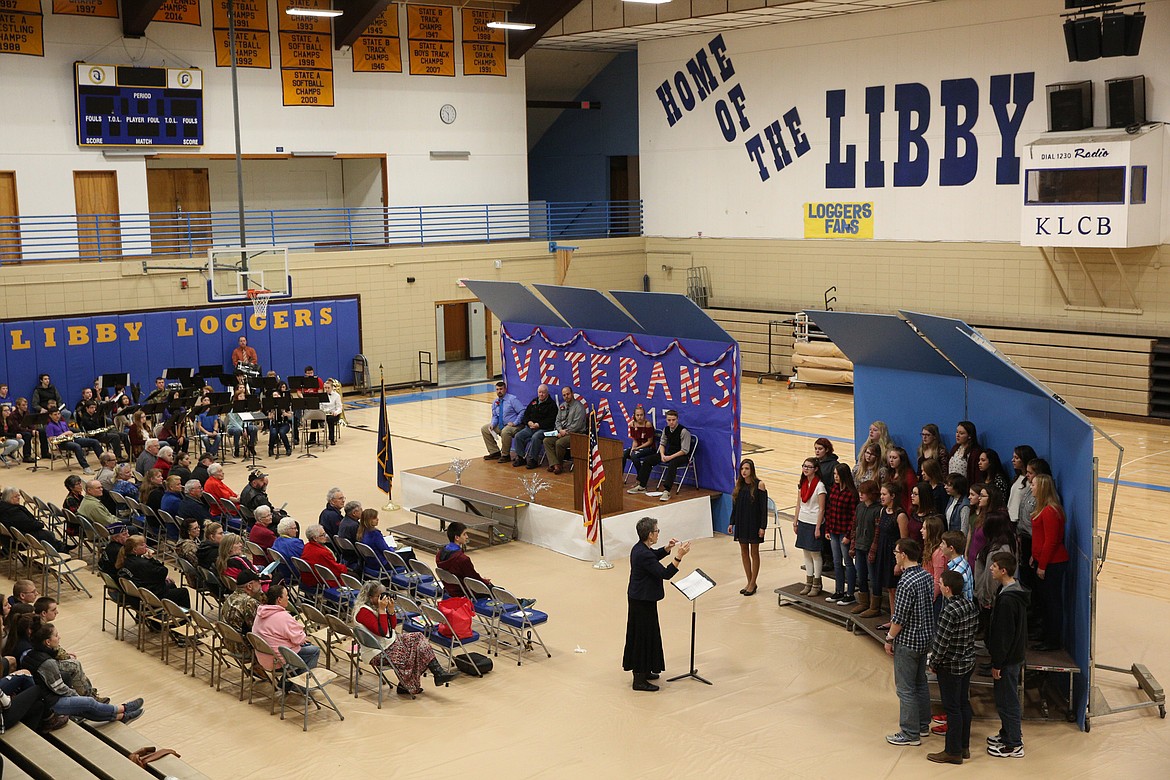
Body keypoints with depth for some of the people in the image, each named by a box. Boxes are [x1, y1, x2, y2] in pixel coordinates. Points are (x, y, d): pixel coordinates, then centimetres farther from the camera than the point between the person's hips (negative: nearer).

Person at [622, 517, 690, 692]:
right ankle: (639, 680, 6)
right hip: (643, 601, -10)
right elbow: (665, 574, -26)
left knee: (641, 634, 21)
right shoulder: (644, 555, -27)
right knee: (644, 636, -2)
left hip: (638, 598, 10)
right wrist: (679, 556, -26)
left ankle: (643, 670, 36)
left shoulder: (640, 548, 4)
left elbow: (654, 557, 24)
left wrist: (668, 548, 10)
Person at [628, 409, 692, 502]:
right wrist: (662, 455, -9)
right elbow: (662, 444, 12)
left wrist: (670, 457, -25)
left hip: (682, 456, -7)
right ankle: (641, 486, 0)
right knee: (647, 460, -5)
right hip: (669, 453, 7)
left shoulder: (683, 431, -19)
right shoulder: (666, 430, 1)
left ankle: (666, 491, -46)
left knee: (672, 463, -41)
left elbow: (684, 451, -19)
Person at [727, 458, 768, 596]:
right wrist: (731, 523, 7)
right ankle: (749, 582, 23)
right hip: (741, 522, 5)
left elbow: (764, 507, -11)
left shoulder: (759, 485, -12)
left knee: (754, 553, 6)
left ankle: (753, 583, 16)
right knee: (744, 552, 11)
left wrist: (763, 526, -14)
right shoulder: (738, 484, 2)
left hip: (754, 523, -5)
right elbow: (735, 506, 9)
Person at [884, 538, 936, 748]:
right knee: (920, 683, 21)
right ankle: (923, 724, 32)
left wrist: (889, 639, -7)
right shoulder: (926, 576, 1)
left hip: (907, 641, -9)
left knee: (905, 688, 1)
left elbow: (899, 618, -21)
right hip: (925, 637, 9)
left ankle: (910, 734, 7)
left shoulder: (906, 582, -25)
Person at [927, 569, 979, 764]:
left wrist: (933, 663, -7)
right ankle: (964, 747, 26)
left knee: (952, 708, 1)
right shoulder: (971, 606, 1)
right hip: (968, 661, 8)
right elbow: (972, 632, 10)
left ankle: (953, 752, 9)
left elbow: (941, 642, -21)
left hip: (950, 666, -8)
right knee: (964, 704, 16)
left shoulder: (949, 612, -24)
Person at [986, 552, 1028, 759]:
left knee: (1006, 700, 1)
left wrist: (997, 663, -17)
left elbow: (1004, 635, -24)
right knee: (1009, 698, 22)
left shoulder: (1007, 599, -26)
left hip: (1007, 659, -10)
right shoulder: (1016, 591, 6)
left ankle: (1013, 745, 9)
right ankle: (1009, 733, 35)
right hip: (1015, 655, 10)